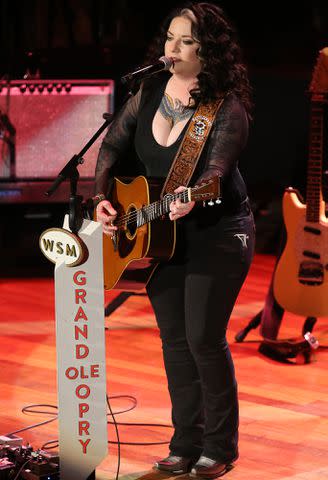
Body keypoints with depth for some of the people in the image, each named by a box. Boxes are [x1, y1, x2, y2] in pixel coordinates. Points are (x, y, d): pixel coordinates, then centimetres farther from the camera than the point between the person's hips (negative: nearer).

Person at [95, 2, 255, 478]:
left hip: (216, 233, -6)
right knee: (173, 338, 9)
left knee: (204, 338, -7)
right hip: (158, 235, 6)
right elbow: (114, 145, 7)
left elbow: (216, 169, -29)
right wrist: (103, 198, -6)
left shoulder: (227, 108, -17)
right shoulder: (150, 90, 1)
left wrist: (190, 198, -50)